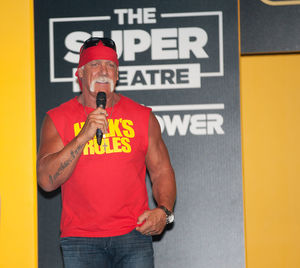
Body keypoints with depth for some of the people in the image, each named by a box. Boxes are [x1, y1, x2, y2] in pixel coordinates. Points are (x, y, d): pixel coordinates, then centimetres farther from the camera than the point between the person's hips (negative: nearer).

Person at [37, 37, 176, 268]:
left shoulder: (142, 117, 10)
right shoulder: (58, 119, 5)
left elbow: (162, 172, 13)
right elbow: (47, 181, -6)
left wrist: (163, 210, -6)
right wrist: (84, 135, -14)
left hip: (134, 234, 1)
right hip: (80, 240, -1)